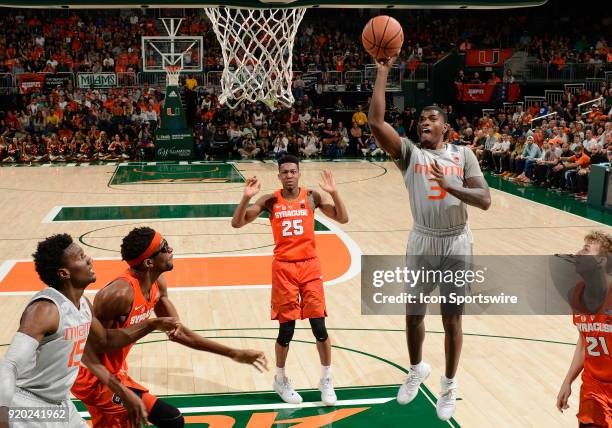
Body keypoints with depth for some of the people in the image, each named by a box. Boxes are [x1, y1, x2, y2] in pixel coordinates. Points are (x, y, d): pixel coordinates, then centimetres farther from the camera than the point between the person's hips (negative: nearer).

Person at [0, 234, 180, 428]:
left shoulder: (83, 304, 0)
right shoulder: (45, 310, -26)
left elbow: (105, 339, 20)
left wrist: (153, 324, 14)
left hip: (63, 405, 8)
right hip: (27, 408, -8)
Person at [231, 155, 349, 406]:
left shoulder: (311, 197, 1)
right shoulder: (270, 201, -2)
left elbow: (343, 219, -4)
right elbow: (237, 223, -6)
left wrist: (334, 193, -18)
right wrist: (247, 197, -21)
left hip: (309, 265, 1)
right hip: (283, 268, -1)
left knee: (319, 326, -1)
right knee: (286, 328, 2)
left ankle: (326, 380, 18)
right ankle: (280, 380, 25)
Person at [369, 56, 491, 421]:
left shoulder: (463, 154, -2)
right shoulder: (409, 152, -3)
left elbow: (485, 201, -10)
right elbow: (376, 122, -19)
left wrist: (449, 186, -26)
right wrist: (383, 72, -19)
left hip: (456, 243, -1)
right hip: (423, 241, 1)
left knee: (452, 319, 7)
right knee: (413, 313, 12)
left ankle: (450, 384, 27)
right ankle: (417, 369, 39)